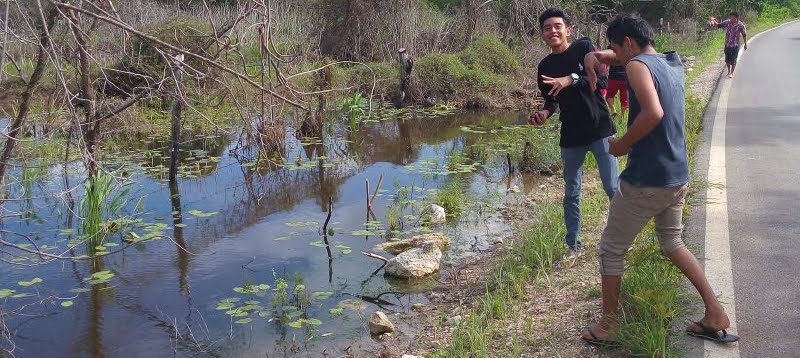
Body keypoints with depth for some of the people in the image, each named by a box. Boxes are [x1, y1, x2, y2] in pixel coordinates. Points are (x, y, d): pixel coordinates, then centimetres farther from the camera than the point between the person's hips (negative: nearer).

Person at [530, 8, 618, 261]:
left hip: (600, 130, -3)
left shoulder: (583, 48, -6)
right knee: (571, 193, 9)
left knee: (612, 187, -2)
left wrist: (571, 79, -33)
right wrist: (544, 114, -11)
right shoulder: (545, 66, 5)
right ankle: (573, 246, 21)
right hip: (571, 136, 4)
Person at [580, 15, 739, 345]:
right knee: (672, 244, 25)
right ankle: (715, 315, 20)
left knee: (611, 248, 8)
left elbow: (653, 112, -30)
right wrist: (598, 56, 14)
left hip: (645, 180, -8)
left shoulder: (638, 66, -14)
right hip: (678, 178, 8)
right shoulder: (673, 64, 12)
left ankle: (607, 327, 17)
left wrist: (622, 145, -16)